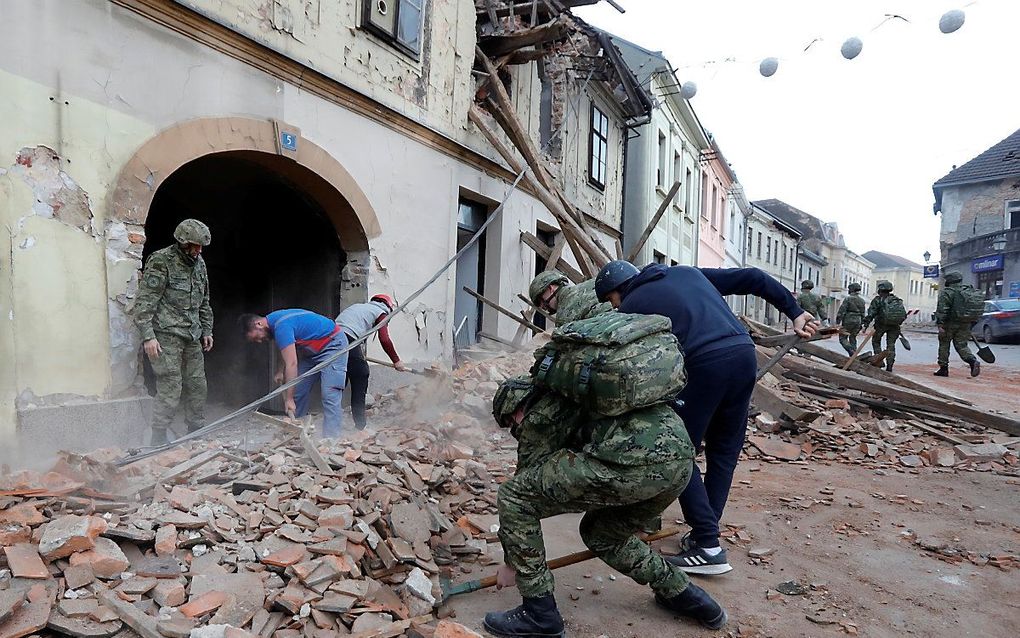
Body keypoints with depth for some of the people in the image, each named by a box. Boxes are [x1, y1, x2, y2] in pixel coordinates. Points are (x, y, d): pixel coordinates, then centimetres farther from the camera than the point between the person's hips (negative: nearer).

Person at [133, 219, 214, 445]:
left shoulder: (199, 263, 13)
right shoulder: (161, 262, -10)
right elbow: (144, 302, -13)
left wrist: (206, 330, 19)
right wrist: (148, 336, -19)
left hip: (191, 337, 7)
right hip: (166, 336, -7)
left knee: (197, 385, 8)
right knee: (170, 388, -8)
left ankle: (196, 433, 19)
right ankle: (159, 440, 2)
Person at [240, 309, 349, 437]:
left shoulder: (281, 327, -27)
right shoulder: (274, 320, 2)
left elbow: (291, 364, -30)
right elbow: (286, 349, 19)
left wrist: (289, 399, -27)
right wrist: (280, 371, 7)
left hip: (333, 344, -10)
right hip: (313, 350, 10)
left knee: (329, 396, -18)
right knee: (298, 392, 7)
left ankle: (330, 439, -20)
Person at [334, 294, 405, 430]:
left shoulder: (358, 306, 33)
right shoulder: (381, 312, 12)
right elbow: (385, 340, 1)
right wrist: (396, 361, 11)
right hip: (348, 339, -7)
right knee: (360, 378, 4)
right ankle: (360, 424, 5)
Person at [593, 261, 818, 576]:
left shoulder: (632, 305, 10)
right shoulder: (687, 272, 27)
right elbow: (753, 278, 23)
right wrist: (794, 312, 26)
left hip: (704, 364, -7)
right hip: (745, 353, 7)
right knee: (724, 452, 17)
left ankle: (707, 547, 5)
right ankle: (705, 534, 23)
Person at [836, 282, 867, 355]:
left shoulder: (848, 299, -9)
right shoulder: (862, 301, 11)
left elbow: (841, 311, -13)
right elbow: (863, 314, 14)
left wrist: (837, 322, -10)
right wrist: (861, 325, 20)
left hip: (848, 321, -6)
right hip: (857, 321, 6)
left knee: (843, 338, 0)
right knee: (853, 339, 13)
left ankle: (852, 352, -19)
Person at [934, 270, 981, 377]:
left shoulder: (947, 292, -10)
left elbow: (942, 309, -18)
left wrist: (940, 324, -19)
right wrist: (971, 324, 22)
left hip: (950, 324, -6)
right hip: (965, 324, 6)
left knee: (944, 345, 6)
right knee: (962, 345, 8)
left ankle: (943, 368, 9)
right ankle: (973, 361, -16)